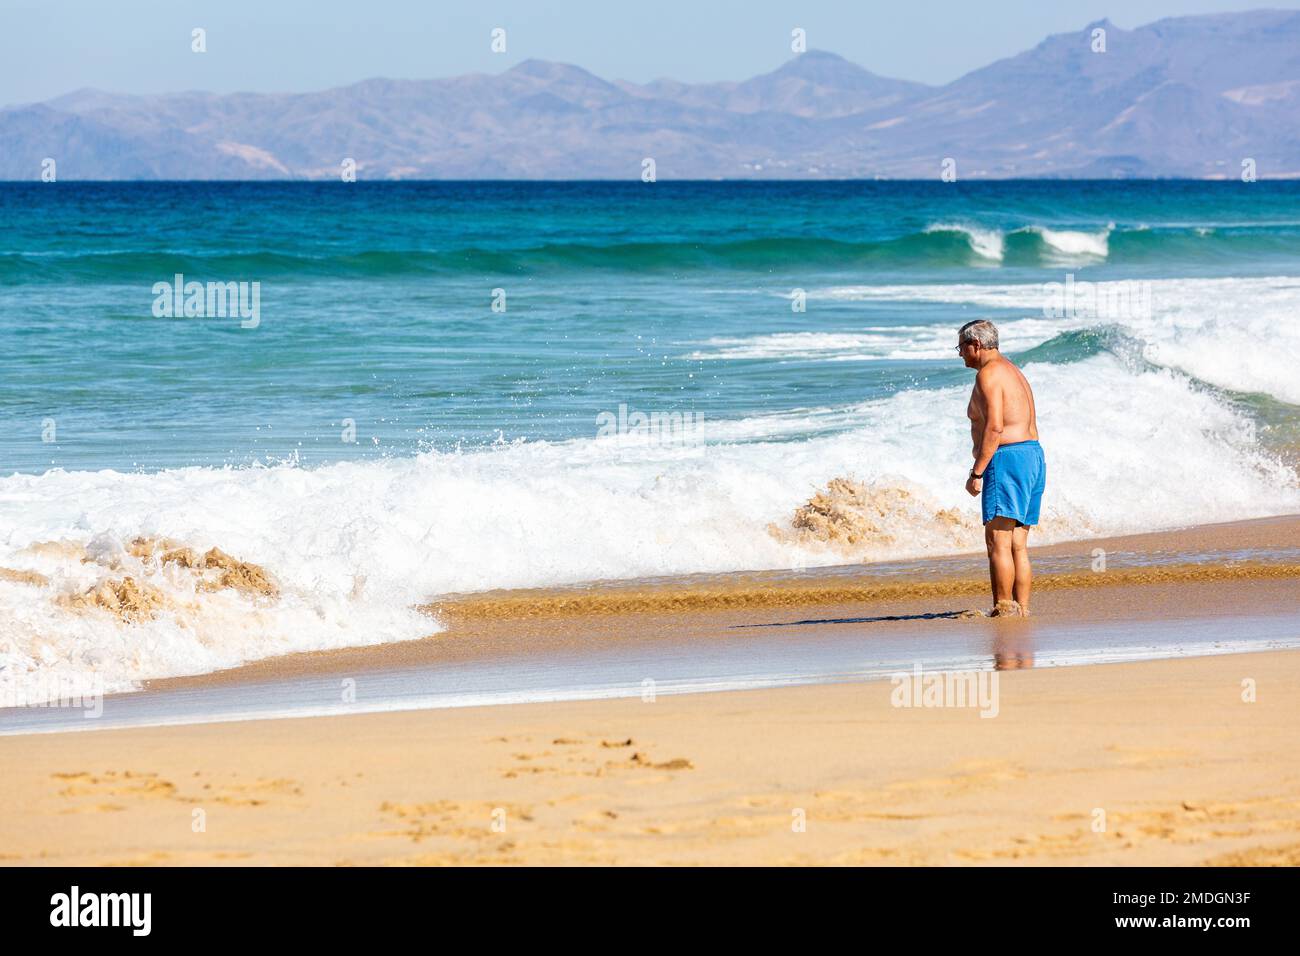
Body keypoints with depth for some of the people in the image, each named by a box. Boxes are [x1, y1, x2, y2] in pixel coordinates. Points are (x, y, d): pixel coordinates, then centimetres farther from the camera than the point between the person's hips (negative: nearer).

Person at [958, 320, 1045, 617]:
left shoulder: (988, 374, -9)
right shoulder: (1014, 372, 22)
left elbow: (994, 427, -19)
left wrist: (977, 473, -18)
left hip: (1007, 459, -10)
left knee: (998, 542, -9)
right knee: (1017, 545, 9)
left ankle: (1004, 609, -12)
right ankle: (1022, 609, 7)